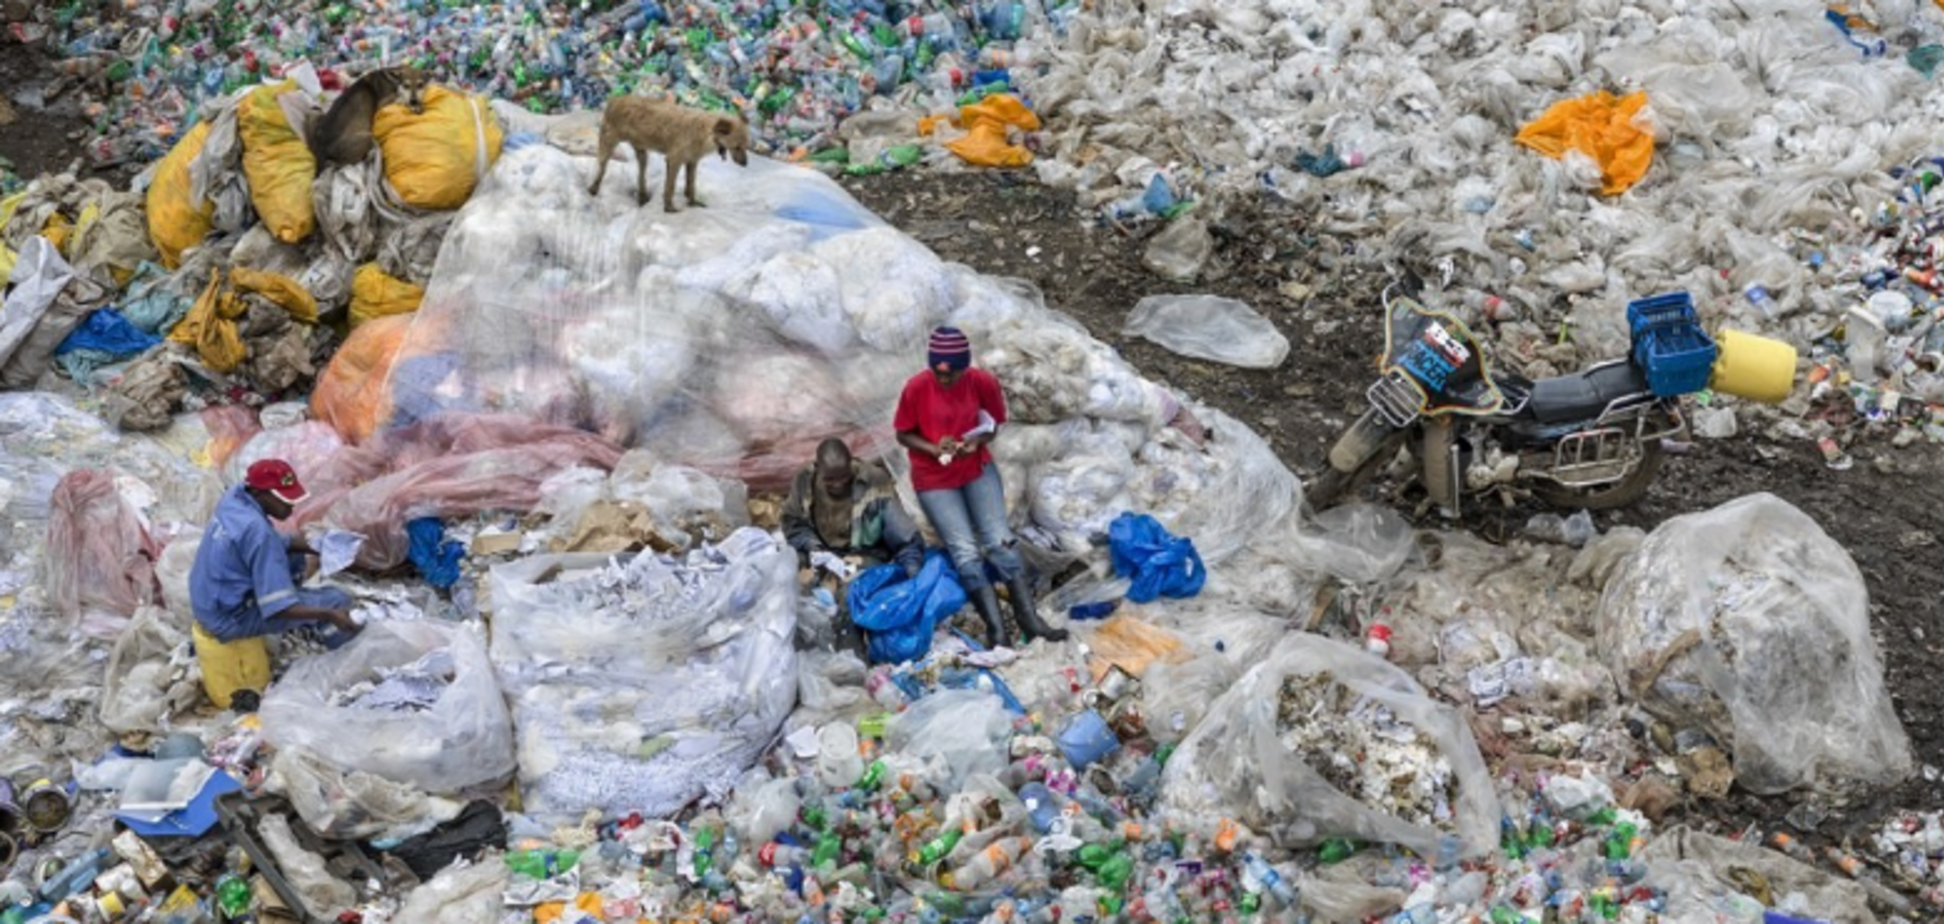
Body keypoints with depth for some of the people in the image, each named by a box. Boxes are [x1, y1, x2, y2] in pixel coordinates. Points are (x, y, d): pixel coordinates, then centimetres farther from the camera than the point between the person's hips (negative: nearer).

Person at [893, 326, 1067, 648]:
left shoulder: (983, 382, -12)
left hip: (978, 469, 2)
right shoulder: (917, 387, -17)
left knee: (999, 540, -12)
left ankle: (1029, 620, -13)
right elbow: (903, 435, -6)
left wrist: (977, 442, -19)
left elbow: (994, 424, 3)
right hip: (934, 479, -2)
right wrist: (934, 449, -24)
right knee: (966, 552, -14)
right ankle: (997, 632, -18)